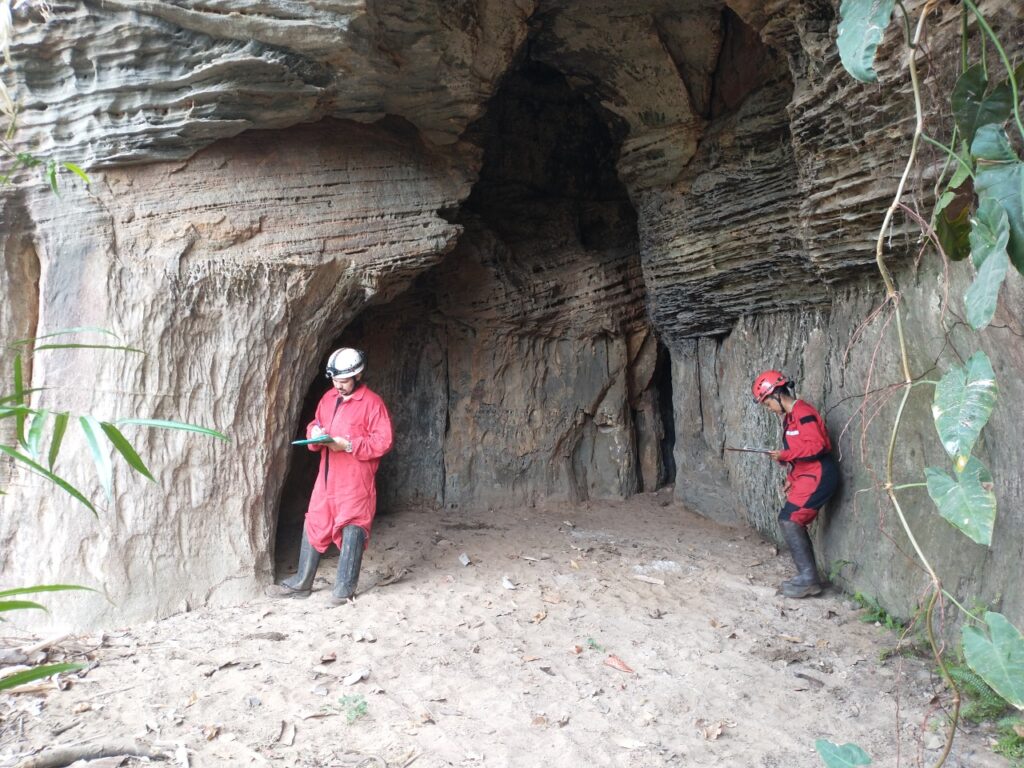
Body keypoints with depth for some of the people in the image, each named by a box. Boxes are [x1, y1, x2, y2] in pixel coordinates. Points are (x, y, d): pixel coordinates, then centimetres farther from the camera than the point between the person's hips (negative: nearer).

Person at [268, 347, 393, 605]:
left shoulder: (372, 402, -10)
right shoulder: (328, 398, 11)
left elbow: (383, 441, -14)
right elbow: (315, 425, 21)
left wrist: (349, 445, -21)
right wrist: (315, 434, -4)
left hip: (356, 480, -7)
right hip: (327, 477, 7)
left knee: (352, 530, 1)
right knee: (314, 527, 12)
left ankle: (344, 587, 12)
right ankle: (301, 583, 23)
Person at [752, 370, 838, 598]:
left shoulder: (802, 412, -14)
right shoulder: (789, 416, 16)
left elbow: (816, 446, -22)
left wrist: (785, 455, -18)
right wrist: (791, 480, 15)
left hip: (818, 475, -10)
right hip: (807, 476, 10)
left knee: (789, 519, -14)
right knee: (793, 521, 9)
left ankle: (808, 579, -11)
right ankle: (807, 576, 15)